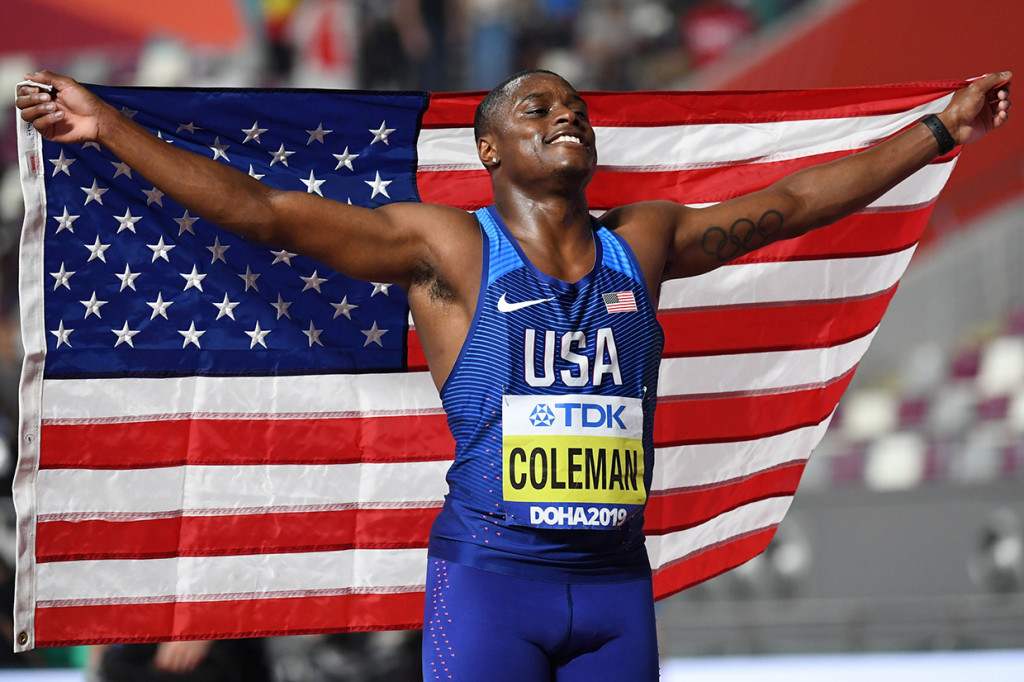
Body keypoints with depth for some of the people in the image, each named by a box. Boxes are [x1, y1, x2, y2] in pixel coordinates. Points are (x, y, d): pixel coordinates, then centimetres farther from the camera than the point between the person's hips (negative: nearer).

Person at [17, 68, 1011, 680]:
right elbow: (263, 211, -5)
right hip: (490, 573, -4)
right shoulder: (448, 250, -1)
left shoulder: (640, 246, 12)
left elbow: (791, 203, 21)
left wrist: (940, 131, 26)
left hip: (615, 579, 4)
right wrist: (110, 129, -11)